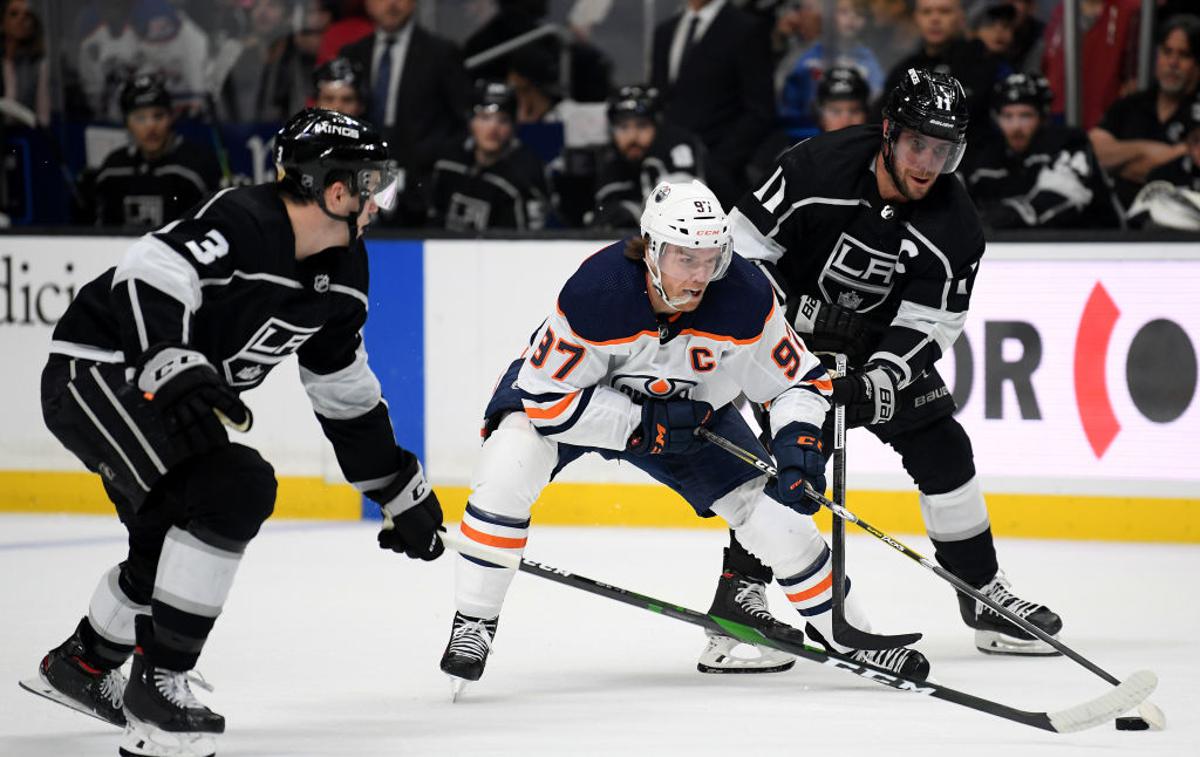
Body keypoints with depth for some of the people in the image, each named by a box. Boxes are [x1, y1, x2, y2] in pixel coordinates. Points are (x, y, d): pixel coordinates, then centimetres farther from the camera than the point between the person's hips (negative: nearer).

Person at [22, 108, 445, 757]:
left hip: (155, 397, 10)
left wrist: (400, 491, 18)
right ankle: (156, 686, -18)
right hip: (93, 373, -10)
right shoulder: (242, 223, -23)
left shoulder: (341, 272, 6)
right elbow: (146, 277, -35)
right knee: (232, 489, -24)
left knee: (173, 543, 21)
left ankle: (78, 665, 44)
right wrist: (174, 370, -48)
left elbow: (344, 392, 16)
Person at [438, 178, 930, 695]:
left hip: (686, 409, 3)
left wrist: (799, 440, -31)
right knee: (507, 467, -32)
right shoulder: (595, 292, -37)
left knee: (775, 510, -5)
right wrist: (645, 424, -32)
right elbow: (548, 400, -30)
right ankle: (473, 623, -17)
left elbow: (801, 380, -12)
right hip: (567, 387, -3)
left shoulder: (745, 297, -27)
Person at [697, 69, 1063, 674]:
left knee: (941, 449, -1)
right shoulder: (816, 169, -25)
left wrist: (876, 382, -30)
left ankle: (984, 597, 13)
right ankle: (738, 596, -18)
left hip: (881, 345, 4)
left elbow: (926, 325, -15)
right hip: (794, 331, -4)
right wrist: (794, 312, -23)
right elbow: (746, 244, -16)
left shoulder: (954, 227, -16)